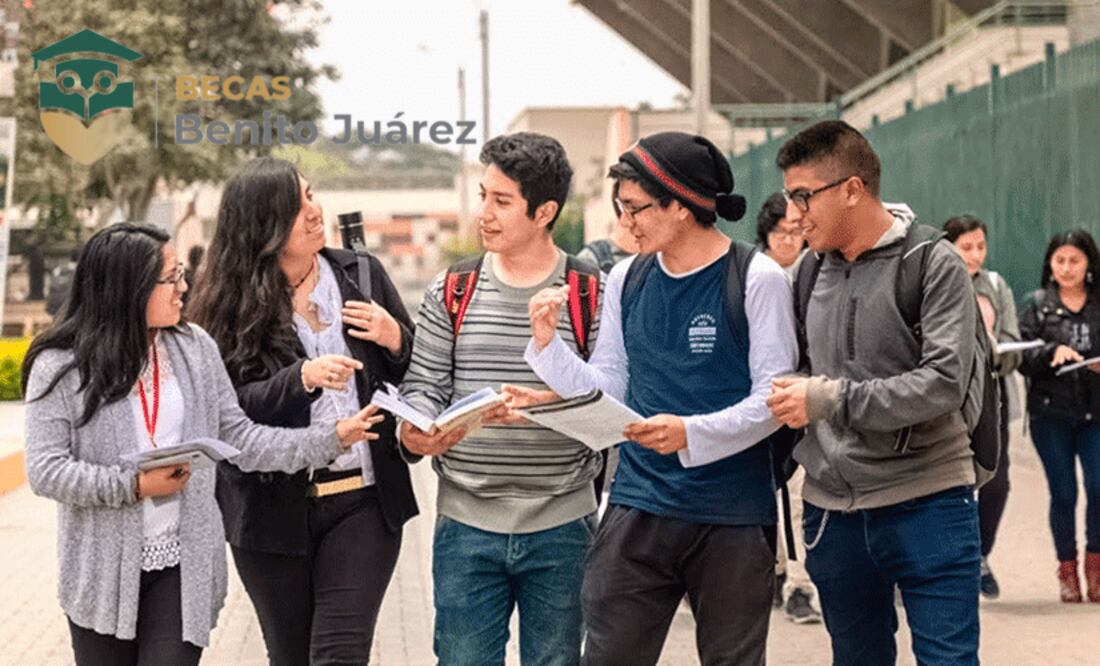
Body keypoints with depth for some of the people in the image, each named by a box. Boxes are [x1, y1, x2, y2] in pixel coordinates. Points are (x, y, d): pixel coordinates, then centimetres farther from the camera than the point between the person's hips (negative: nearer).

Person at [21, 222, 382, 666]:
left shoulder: (195, 348, 4)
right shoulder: (60, 365, -7)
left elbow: (239, 439, 6)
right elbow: (45, 471, -10)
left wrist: (331, 439, -2)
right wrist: (135, 486, -18)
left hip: (184, 566, 2)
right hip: (103, 573, -2)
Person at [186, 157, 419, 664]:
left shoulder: (362, 275, 4)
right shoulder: (229, 302, -4)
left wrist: (395, 341, -9)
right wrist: (303, 378, -26)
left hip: (363, 500, 1)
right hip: (273, 509, -1)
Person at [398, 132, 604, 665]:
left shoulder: (592, 294, -2)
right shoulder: (452, 291, 5)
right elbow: (423, 386, 5)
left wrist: (548, 404, -24)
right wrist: (415, 430, -16)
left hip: (560, 526, -2)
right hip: (466, 525, 2)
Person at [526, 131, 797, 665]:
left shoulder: (757, 279, -8)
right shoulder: (626, 280, 8)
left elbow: (773, 400, -11)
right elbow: (606, 391, 9)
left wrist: (692, 434, -24)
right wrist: (548, 344, -5)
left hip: (733, 518, -4)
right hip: (638, 508, 4)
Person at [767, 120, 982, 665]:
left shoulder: (934, 264, -7)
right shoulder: (809, 273, 9)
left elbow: (944, 384, -17)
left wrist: (830, 399, -21)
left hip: (928, 503, -5)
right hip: (832, 510, 5)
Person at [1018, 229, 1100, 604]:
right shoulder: (1039, 305, 6)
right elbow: (1022, 356, -1)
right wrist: (1052, 352, -18)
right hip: (1051, 414, 0)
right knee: (1063, 493, 4)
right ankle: (1067, 568, 18)